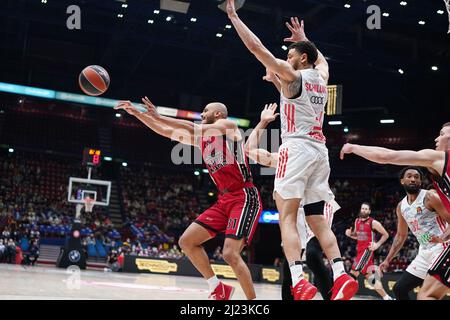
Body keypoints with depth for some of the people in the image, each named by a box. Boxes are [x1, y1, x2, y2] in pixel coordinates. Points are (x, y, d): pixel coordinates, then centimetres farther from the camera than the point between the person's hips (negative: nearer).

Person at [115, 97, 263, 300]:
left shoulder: (229, 125, -4)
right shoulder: (200, 138, 18)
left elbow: (194, 129, -20)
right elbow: (164, 131, 19)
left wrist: (159, 116, -17)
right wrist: (136, 113, 14)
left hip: (244, 197, -9)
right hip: (224, 200, 9)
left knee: (230, 253, -23)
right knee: (187, 241, 2)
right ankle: (219, 290, 11)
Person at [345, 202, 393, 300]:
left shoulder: (373, 222, -10)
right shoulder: (357, 221, 10)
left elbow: (386, 235, -3)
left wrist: (377, 244, -14)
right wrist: (349, 234, 2)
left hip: (367, 250, -8)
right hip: (360, 250, 8)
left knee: (353, 273, -14)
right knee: (370, 276, 9)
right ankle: (386, 297, 16)